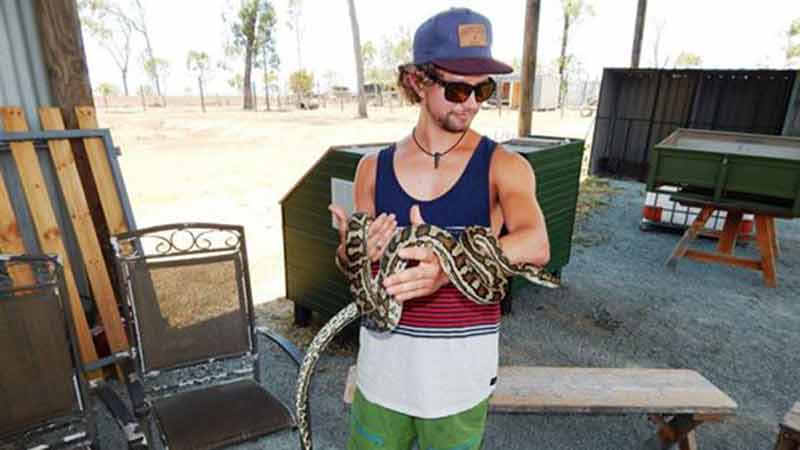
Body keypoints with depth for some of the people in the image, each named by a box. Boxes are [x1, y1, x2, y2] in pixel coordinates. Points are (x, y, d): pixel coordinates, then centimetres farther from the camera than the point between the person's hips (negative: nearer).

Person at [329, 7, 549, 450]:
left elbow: (535, 246, -26)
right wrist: (355, 252, -18)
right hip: (384, 359, 2)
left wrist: (448, 267, -42)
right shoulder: (373, 168, -1)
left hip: (460, 366, -2)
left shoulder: (504, 166, -9)